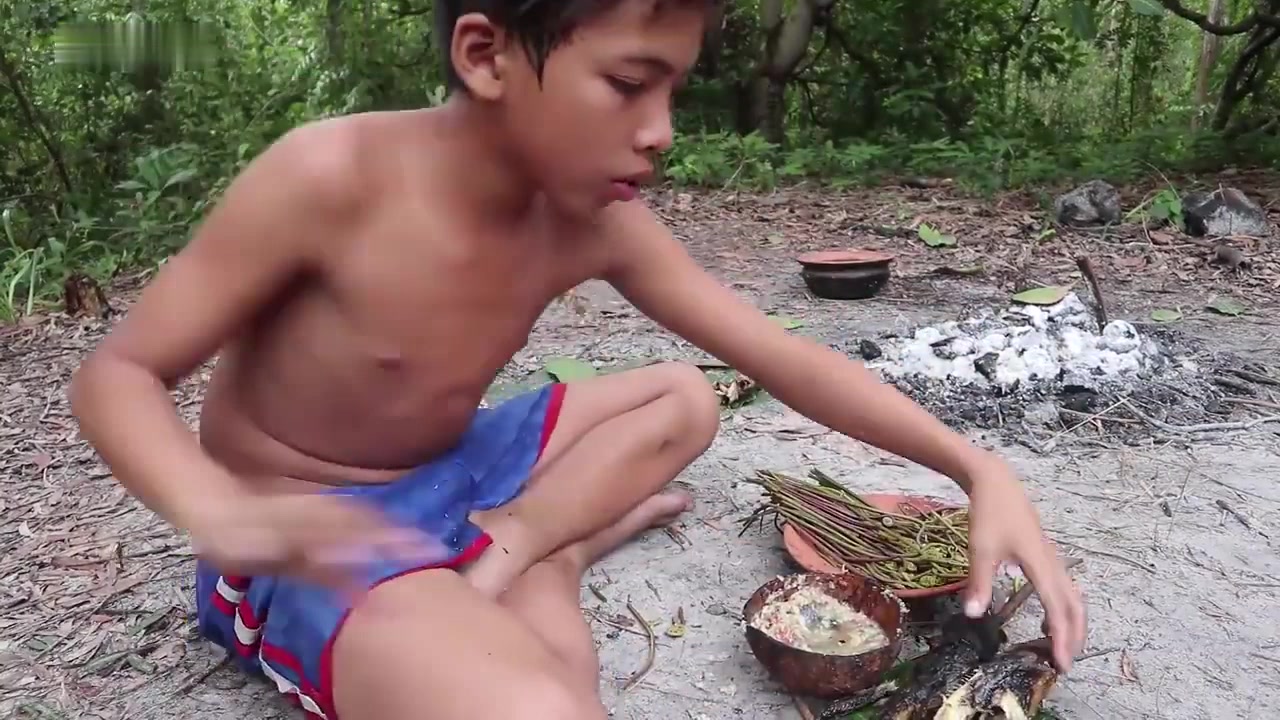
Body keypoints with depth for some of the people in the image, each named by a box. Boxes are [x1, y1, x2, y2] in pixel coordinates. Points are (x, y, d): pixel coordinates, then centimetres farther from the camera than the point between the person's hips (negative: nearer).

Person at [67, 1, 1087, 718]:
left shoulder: (601, 226, -8)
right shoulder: (332, 178, -24)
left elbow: (783, 358, -5)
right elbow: (115, 378, -15)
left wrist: (979, 469, -13)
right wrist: (225, 513, -36)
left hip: (448, 481, 7)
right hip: (308, 541, -7)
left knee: (684, 400, 7)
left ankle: (512, 550, -9)